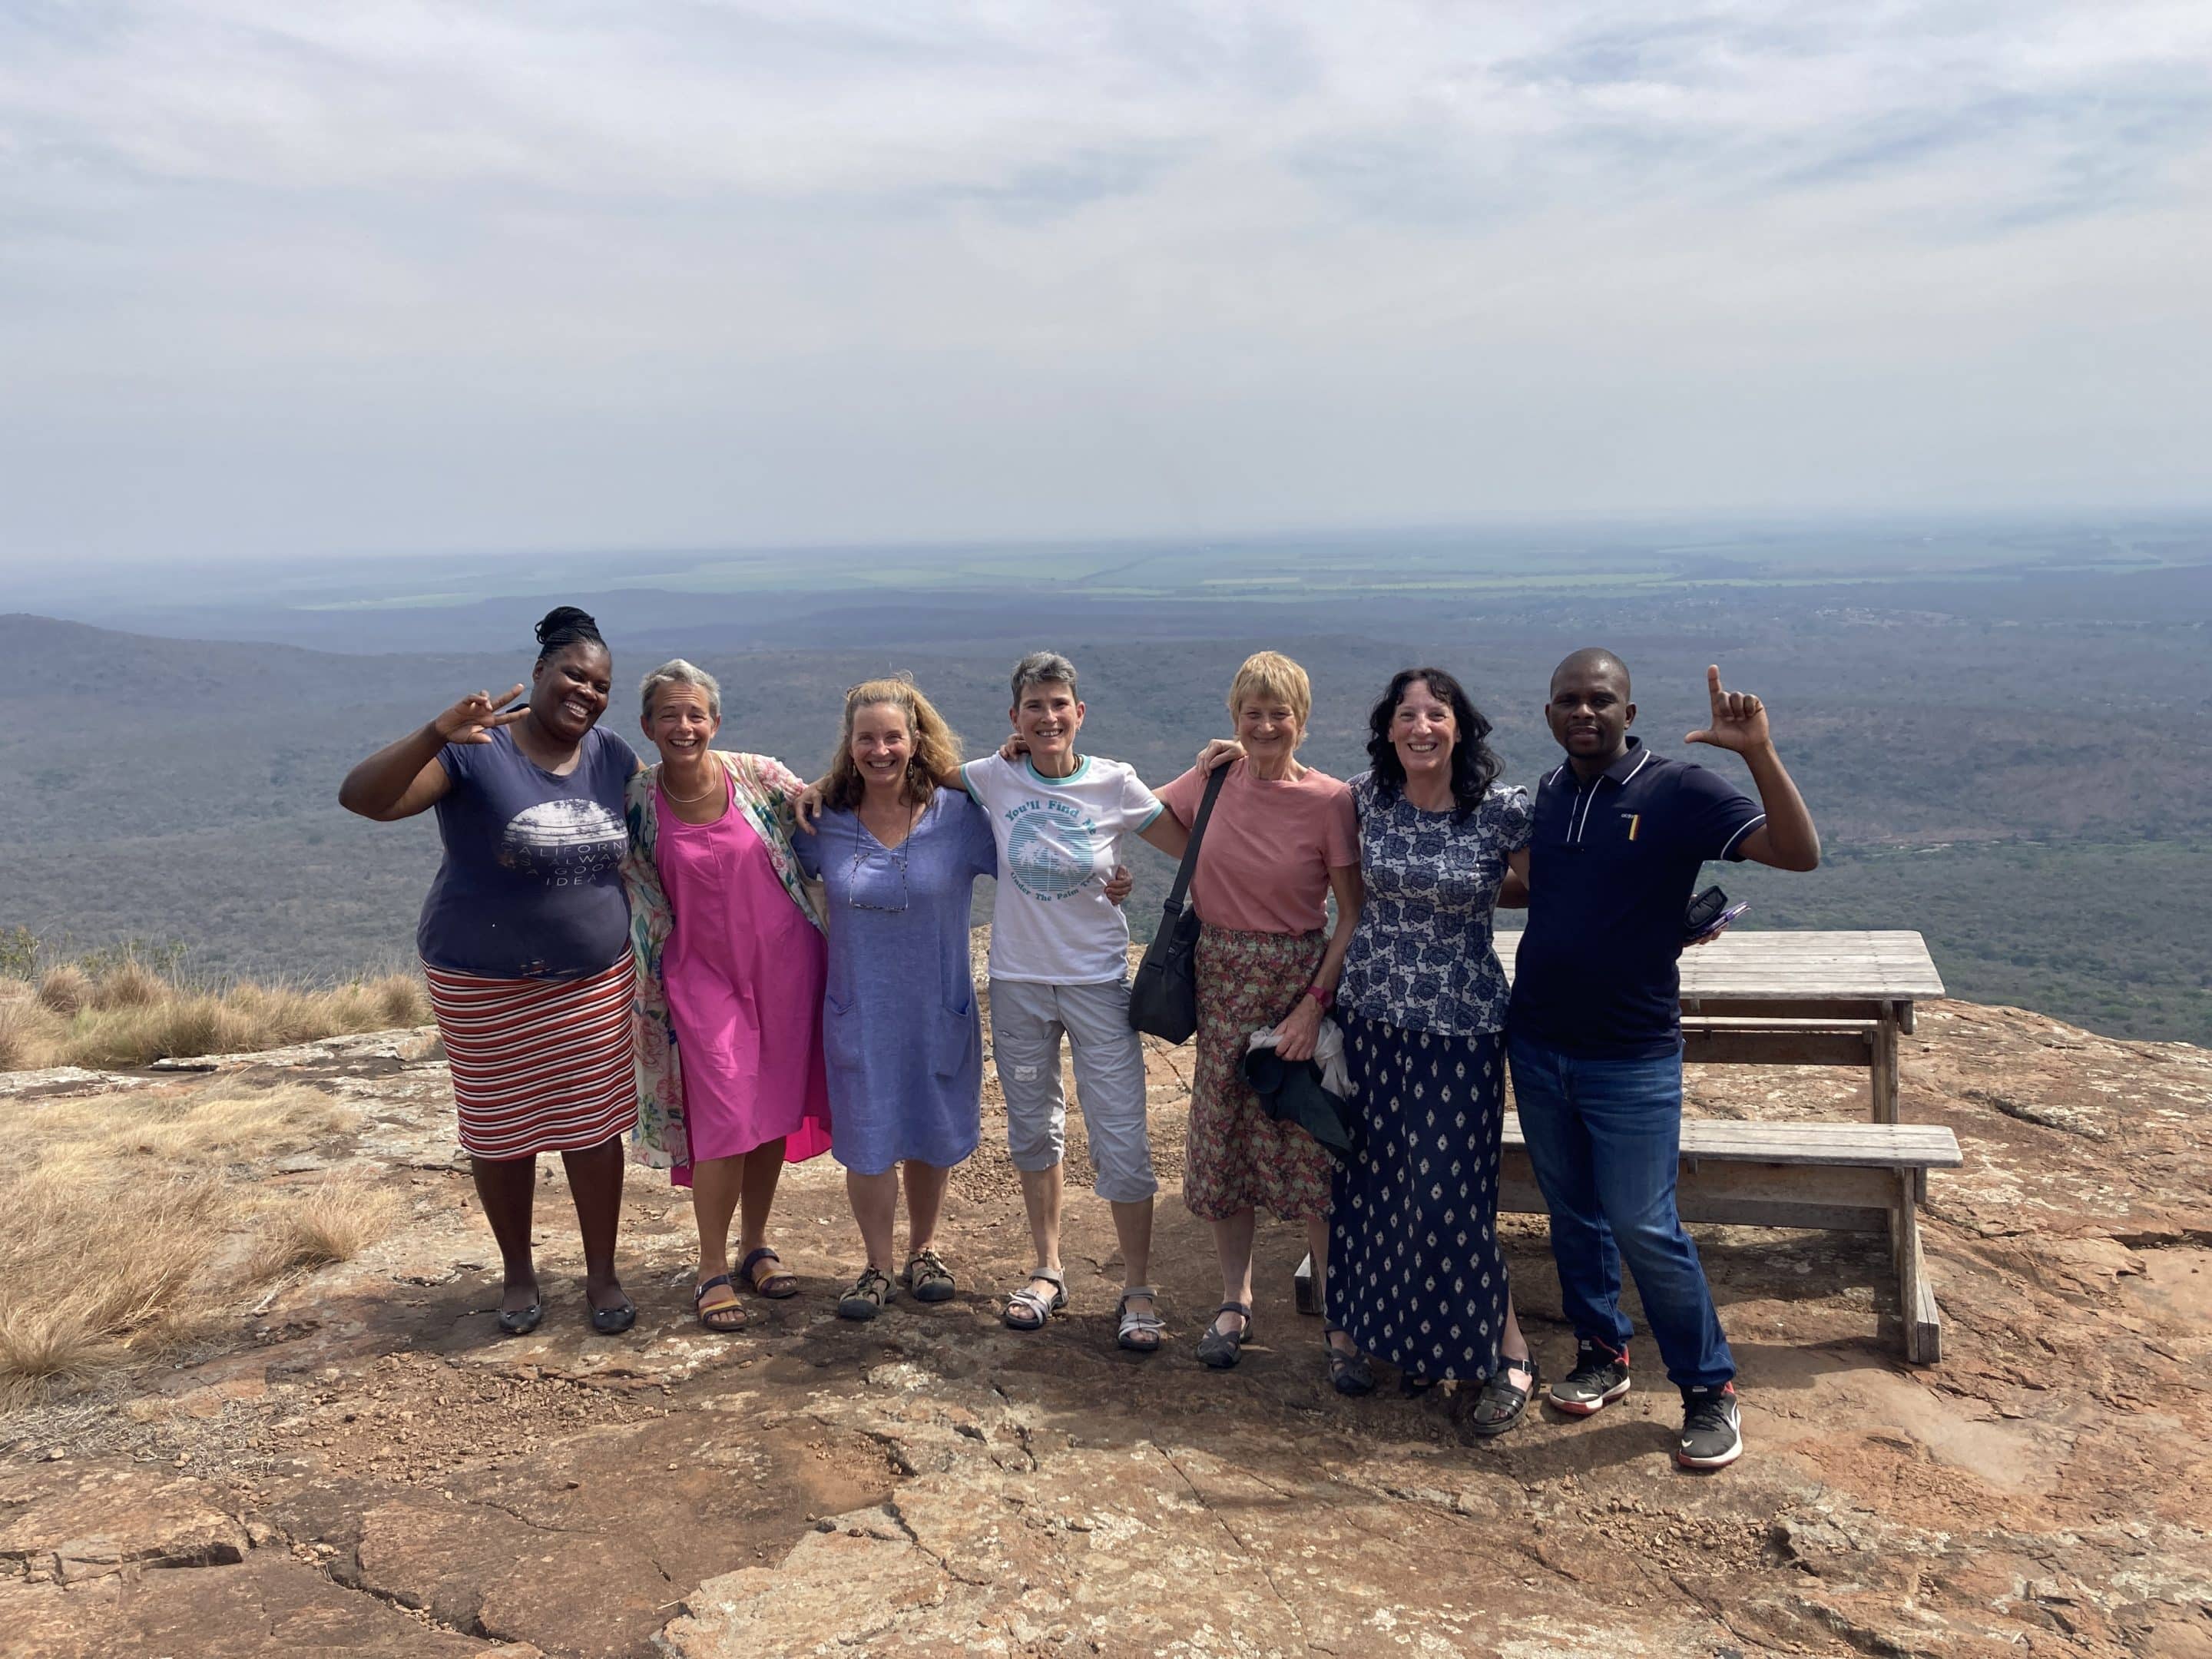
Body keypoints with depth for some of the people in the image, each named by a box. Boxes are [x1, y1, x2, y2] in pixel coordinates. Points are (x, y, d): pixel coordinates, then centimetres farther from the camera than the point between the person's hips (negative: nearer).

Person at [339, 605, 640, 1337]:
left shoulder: (611, 757, 0)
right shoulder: (473, 752, -16)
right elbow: (361, 798, -26)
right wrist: (437, 734, -40)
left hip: (595, 980, 3)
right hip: (486, 984, -3)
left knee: (594, 1125, 8)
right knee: (501, 1131, 10)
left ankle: (602, 1274, 23)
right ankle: (518, 1274, 30)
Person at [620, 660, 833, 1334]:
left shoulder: (760, 777, -7)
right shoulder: (637, 802, -6)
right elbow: (631, 891, 5)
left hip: (785, 965, 1)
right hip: (704, 974, -1)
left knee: (776, 1110, 10)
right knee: (726, 1121, -7)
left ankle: (755, 1246, 28)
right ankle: (712, 1269, 10)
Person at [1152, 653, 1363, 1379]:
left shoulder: (1329, 800, -10)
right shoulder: (1212, 779, 0)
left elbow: (1354, 917, -7)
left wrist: (1316, 1003, -14)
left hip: (1298, 984, -3)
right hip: (1220, 980, 4)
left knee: (1312, 1151, -2)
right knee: (1222, 1143, 11)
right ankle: (1235, 1300, 28)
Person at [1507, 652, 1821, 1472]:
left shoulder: (1680, 791, -12)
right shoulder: (1544, 795, 4)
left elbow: (1798, 852, -22)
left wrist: (1759, 754, -32)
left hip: (1632, 1058, -5)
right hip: (1537, 1043, 5)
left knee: (1644, 1228, -2)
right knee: (1572, 1213, 16)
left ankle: (1709, 1389, 15)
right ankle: (1601, 1353, 34)